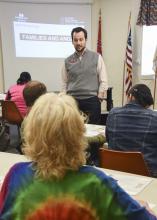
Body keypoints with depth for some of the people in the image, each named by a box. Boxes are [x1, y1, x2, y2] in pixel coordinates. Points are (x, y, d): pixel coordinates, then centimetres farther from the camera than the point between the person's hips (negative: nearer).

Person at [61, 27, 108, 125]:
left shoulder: (97, 57, 2)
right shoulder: (68, 61, 9)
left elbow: (103, 81, 0)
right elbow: (64, 83, 10)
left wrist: (98, 99, -5)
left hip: (91, 101, -2)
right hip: (72, 101, 2)